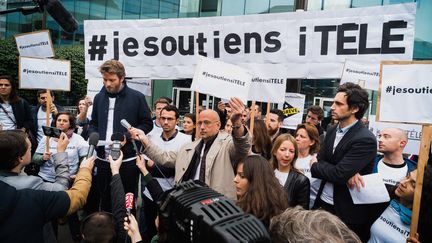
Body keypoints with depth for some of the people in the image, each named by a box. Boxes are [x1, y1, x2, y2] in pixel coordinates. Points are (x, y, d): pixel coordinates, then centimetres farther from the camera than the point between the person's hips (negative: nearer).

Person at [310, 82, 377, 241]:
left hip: (348, 211, -6)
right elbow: (320, 160, -1)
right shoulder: (332, 131, 5)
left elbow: (339, 174, -25)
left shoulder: (365, 140, -20)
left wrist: (315, 165, -7)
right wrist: (347, 173, -19)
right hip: (323, 202, 6)